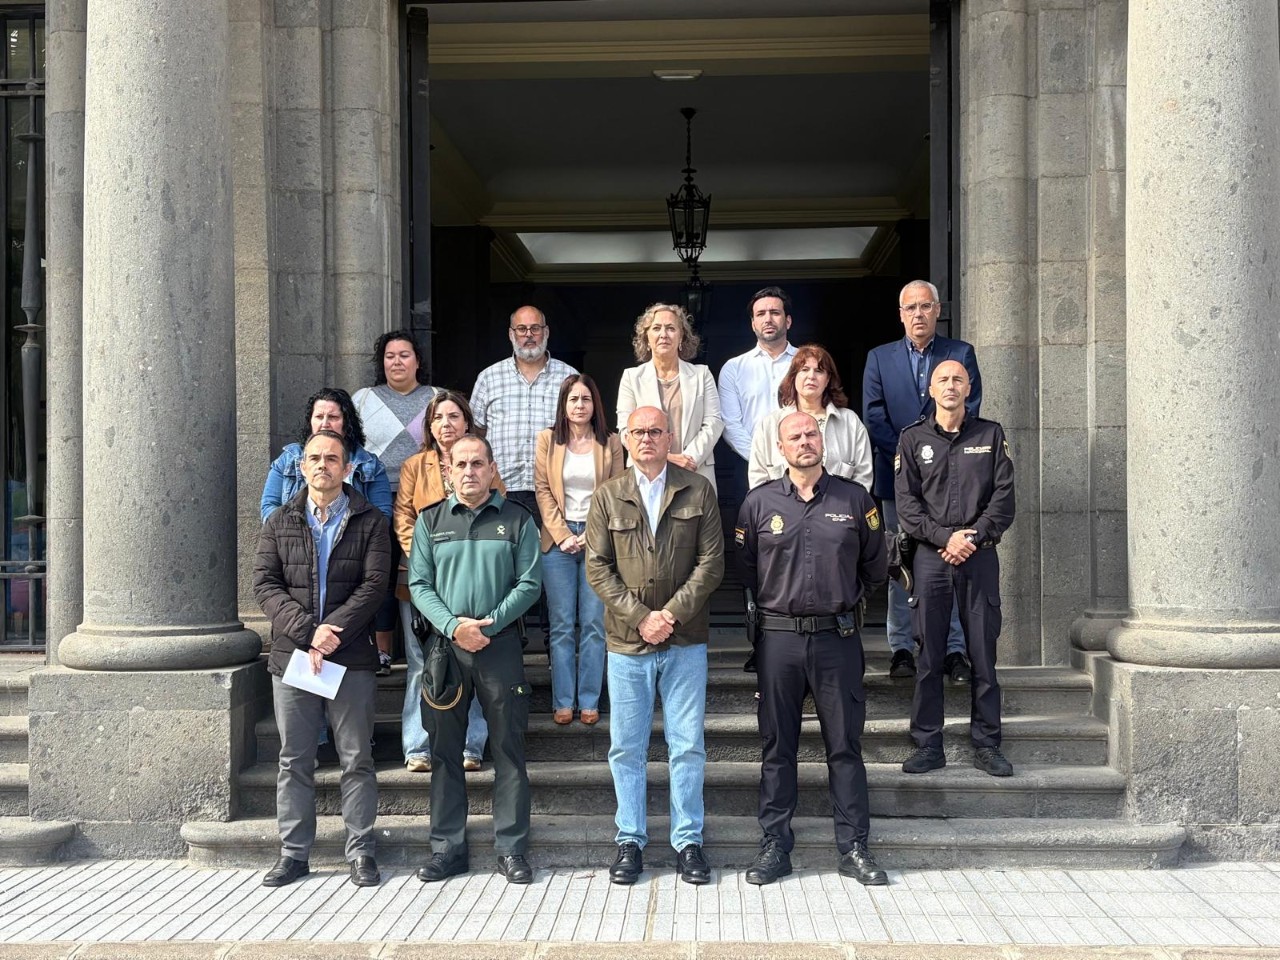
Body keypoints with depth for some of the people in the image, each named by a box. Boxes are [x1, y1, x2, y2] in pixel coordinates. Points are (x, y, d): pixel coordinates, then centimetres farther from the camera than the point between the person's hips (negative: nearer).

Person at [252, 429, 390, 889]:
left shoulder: (370, 522, 5)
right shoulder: (279, 522, 11)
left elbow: (374, 586, -5)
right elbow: (264, 584, 1)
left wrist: (332, 634, -16)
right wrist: (307, 632, -13)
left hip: (352, 659, -2)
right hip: (290, 657, 2)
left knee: (357, 759, 3)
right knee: (294, 761, 8)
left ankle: (360, 852, 12)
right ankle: (293, 853, 17)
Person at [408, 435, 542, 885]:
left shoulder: (516, 518, 5)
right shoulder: (430, 521, 10)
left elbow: (529, 583, 0)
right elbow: (419, 585, 4)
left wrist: (490, 622, -12)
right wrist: (452, 625, -12)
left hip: (500, 644, -2)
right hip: (444, 646, 2)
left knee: (507, 748, 1)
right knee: (444, 750, 6)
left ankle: (511, 848, 8)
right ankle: (448, 847, 15)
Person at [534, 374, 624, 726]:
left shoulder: (610, 443, 5)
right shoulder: (548, 439, 6)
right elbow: (542, 490, 2)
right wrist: (563, 535, -6)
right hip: (558, 539, 0)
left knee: (594, 624, 1)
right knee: (561, 625, 2)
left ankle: (590, 701, 7)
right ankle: (563, 702, 8)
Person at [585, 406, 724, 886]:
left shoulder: (698, 490, 4)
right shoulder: (607, 495, 6)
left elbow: (711, 562, -1)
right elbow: (597, 568, 1)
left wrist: (672, 614, -11)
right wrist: (640, 617, -10)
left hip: (685, 641, -1)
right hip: (627, 641, 1)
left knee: (688, 746, 4)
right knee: (626, 747, 7)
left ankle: (688, 841, 15)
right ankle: (630, 841, 18)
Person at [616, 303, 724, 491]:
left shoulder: (702, 375, 11)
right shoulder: (632, 377, 9)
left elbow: (713, 423, 4)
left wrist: (690, 459, -11)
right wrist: (663, 458, -12)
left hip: (696, 474, 1)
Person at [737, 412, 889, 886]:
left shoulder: (855, 499, 5)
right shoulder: (759, 503, 4)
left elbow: (875, 568, 14)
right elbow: (744, 569, 13)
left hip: (837, 637, 0)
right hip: (779, 637, 0)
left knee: (845, 745, 4)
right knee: (777, 746, 6)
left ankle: (853, 847, 12)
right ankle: (775, 845, 14)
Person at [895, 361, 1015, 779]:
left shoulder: (990, 435, 10)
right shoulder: (913, 439, 9)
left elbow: (1004, 496, 3)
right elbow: (906, 502, 2)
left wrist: (975, 536, -10)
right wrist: (945, 538, -10)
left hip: (980, 556, 0)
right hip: (931, 556, 0)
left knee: (983, 653, 2)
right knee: (929, 655, 1)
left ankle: (986, 745, 10)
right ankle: (928, 745, 8)